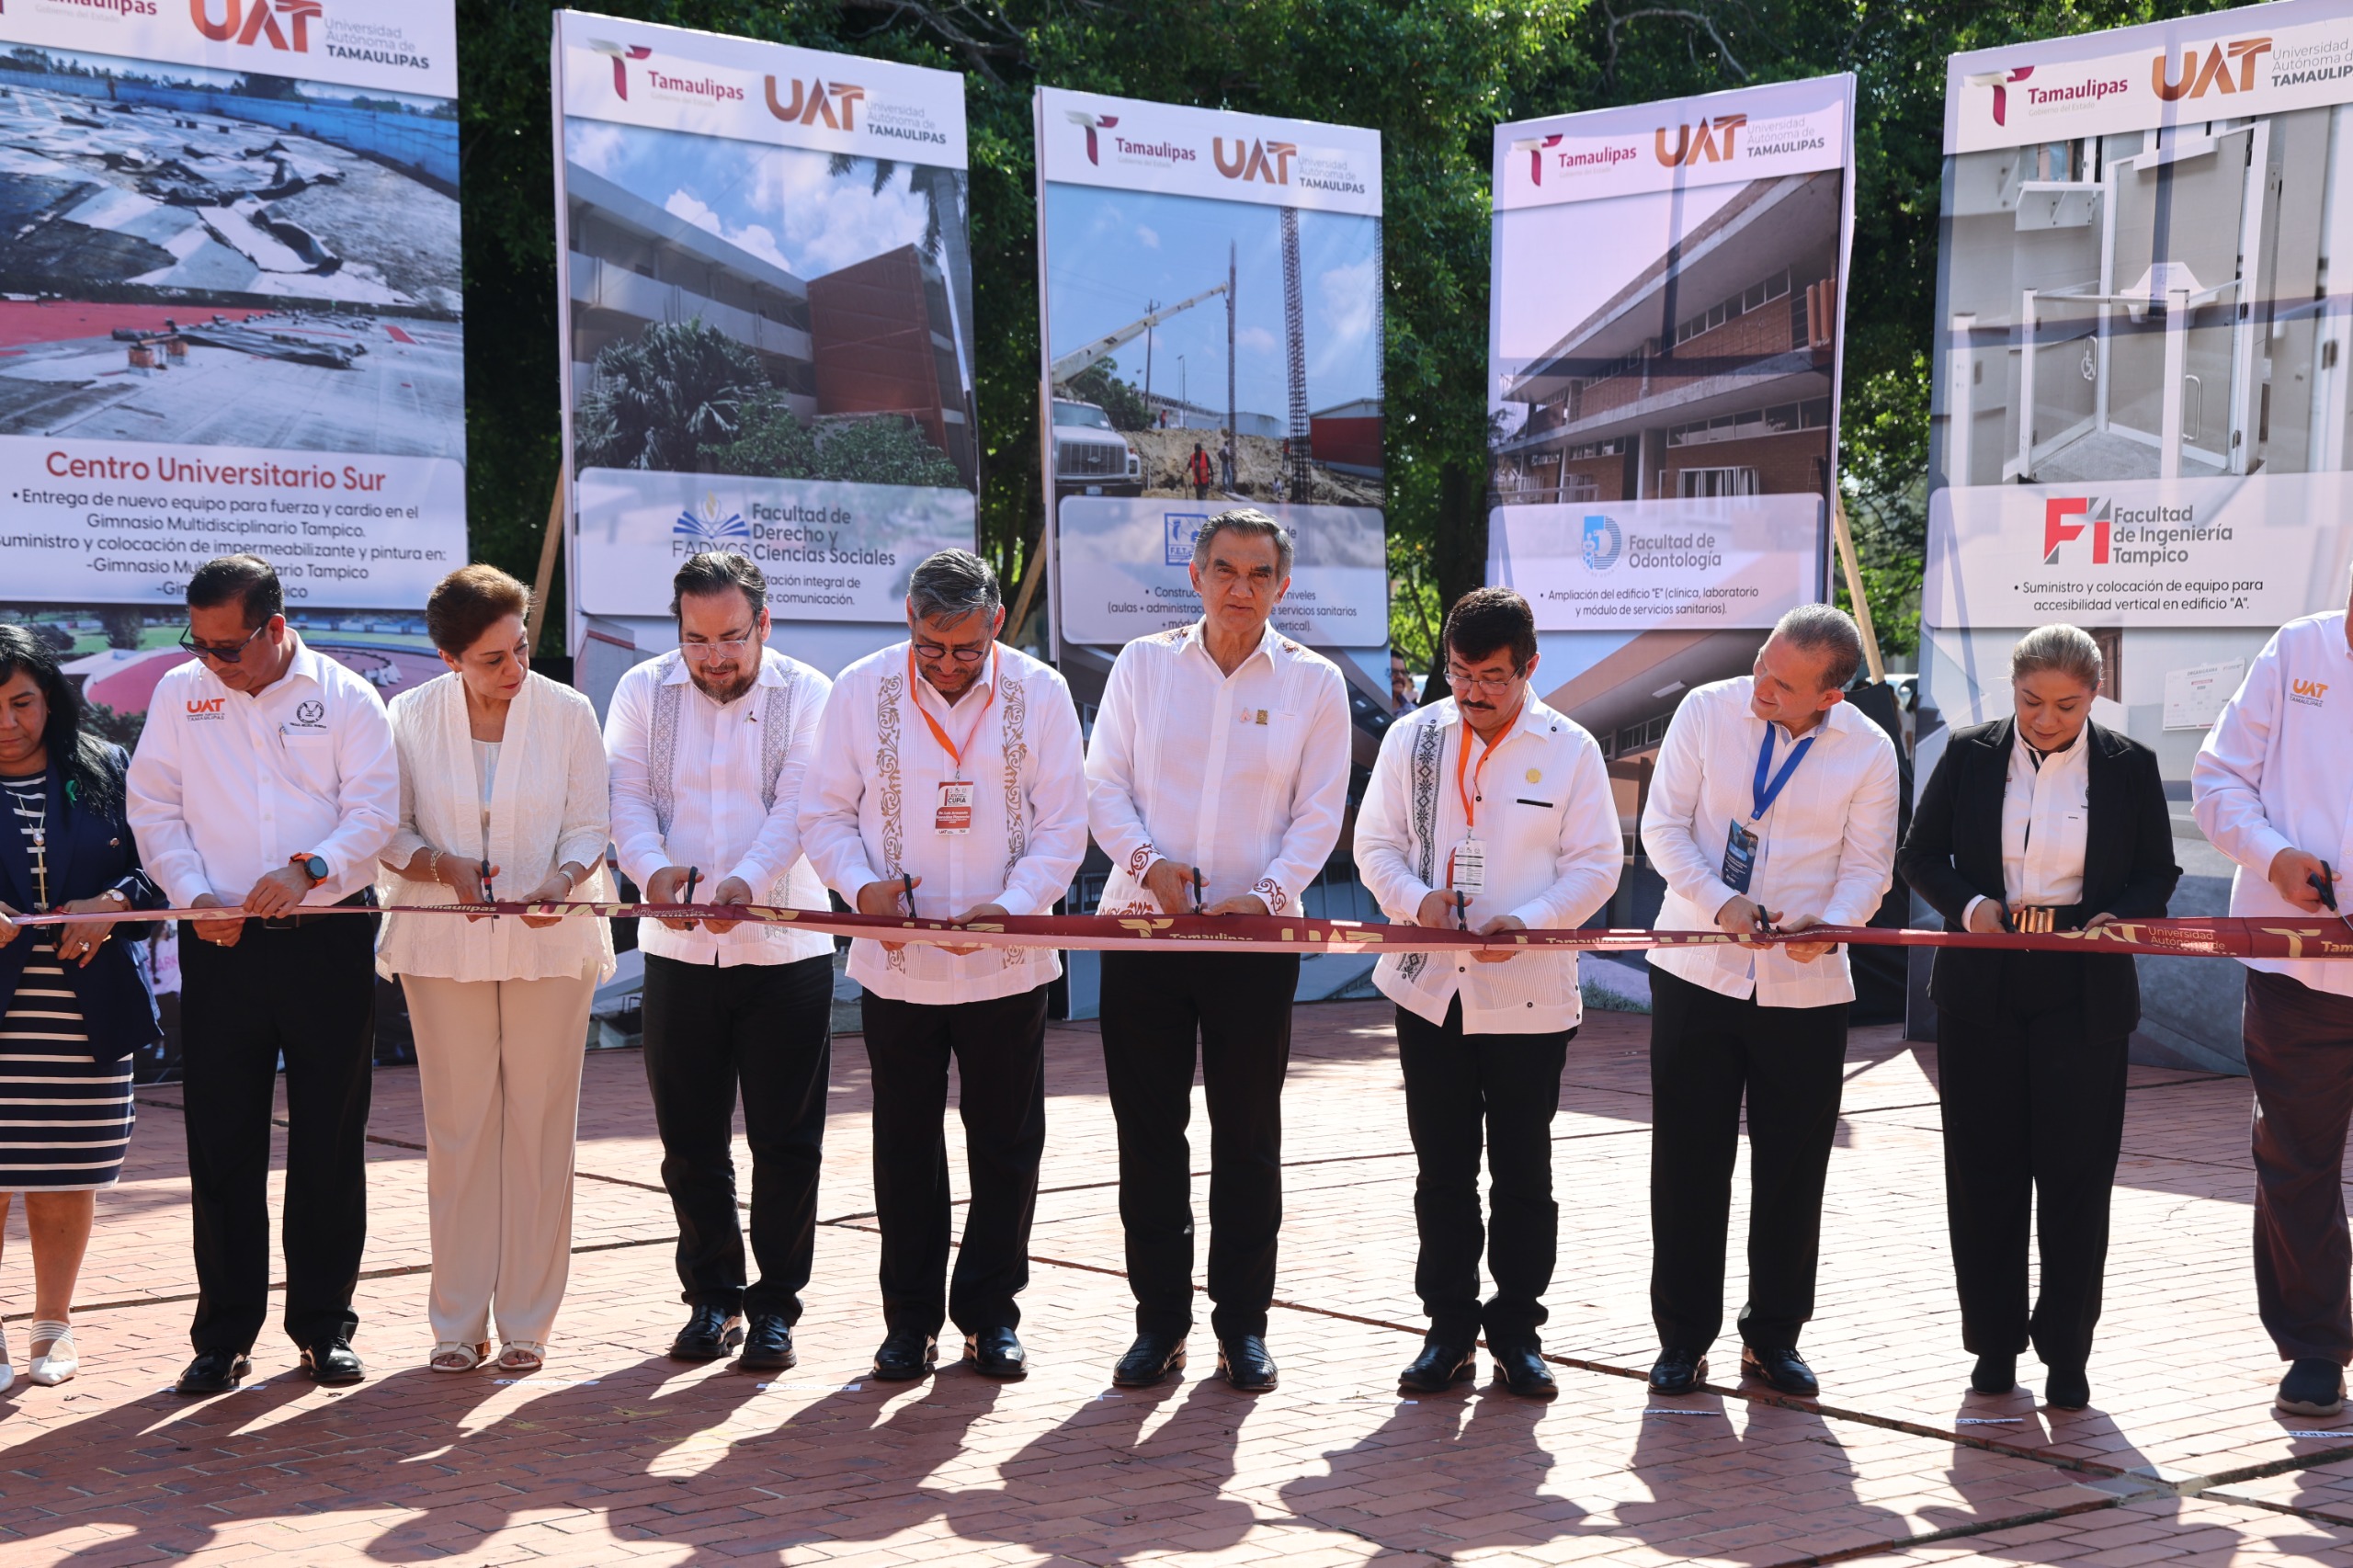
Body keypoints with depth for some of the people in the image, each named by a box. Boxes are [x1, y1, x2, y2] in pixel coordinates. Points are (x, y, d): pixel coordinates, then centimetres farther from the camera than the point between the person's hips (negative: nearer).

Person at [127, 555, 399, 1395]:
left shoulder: (346, 697, 2)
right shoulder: (180, 695, 8)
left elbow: (374, 812, -5)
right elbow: (153, 808, 6)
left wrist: (308, 870, -22)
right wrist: (194, 894, -8)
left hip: (329, 940, -1)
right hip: (220, 942, 1)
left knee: (331, 1142, 4)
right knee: (222, 1144, 2)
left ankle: (324, 1324, 15)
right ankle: (224, 1334, 11)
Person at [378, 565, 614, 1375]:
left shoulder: (568, 713, -3)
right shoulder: (410, 718, -2)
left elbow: (588, 827, 0)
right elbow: (389, 830, 3)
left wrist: (560, 881, -20)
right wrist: (443, 866, -16)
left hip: (550, 944, 0)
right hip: (445, 944, 1)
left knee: (539, 1127, 2)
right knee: (457, 1128, 3)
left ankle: (526, 1318, 11)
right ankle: (458, 1320, 12)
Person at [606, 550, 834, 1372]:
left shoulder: (806, 696, -1)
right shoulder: (643, 692, 6)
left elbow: (797, 807, -13)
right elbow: (628, 797, -5)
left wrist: (746, 881, -31)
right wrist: (653, 867, -26)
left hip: (785, 949, -2)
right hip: (678, 950, 2)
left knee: (786, 1141, 2)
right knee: (690, 1139, 8)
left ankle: (776, 1303, 14)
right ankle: (712, 1296, 22)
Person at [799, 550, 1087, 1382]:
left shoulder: (1039, 692, -2)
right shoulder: (861, 689, -2)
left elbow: (1061, 827, -2)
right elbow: (825, 811, 4)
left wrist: (1011, 906, -17)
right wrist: (861, 884, -15)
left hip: (1007, 963, 0)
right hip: (897, 962, 0)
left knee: (1007, 1146, 7)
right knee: (905, 1149, 8)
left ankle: (989, 1314, 21)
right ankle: (910, 1317, 20)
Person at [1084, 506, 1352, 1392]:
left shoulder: (1313, 682, 4)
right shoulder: (1144, 663, 7)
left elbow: (1319, 814, 2)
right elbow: (1104, 783, 5)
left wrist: (1267, 893, -14)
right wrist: (1146, 858, -14)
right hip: (1144, 923, 1)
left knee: (1248, 1134, 4)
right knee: (1147, 1128, 4)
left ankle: (1243, 1324, 14)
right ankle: (1159, 1321, 13)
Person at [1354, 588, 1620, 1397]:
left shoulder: (1571, 750, -1)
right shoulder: (1413, 738, 5)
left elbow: (1595, 865, -2)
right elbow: (1376, 844, 7)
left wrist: (1526, 923, -17)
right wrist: (1416, 900, -14)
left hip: (1529, 995, -2)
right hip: (1429, 989, 2)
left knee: (1523, 1175, 6)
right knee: (1442, 1172, 9)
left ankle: (1516, 1331, 17)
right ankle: (1449, 1328, 19)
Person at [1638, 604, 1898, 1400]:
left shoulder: (1869, 751, -4)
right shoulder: (1707, 710, -5)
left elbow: (1868, 864, 0)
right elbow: (1664, 826, -4)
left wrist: (1832, 924, -21)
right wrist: (1720, 903, -19)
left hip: (1806, 985, 0)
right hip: (1696, 972, 0)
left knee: (1792, 1168, 7)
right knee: (1688, 1161, 5)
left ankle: (1773, 1335, 23)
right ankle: (1682, 1335, 17)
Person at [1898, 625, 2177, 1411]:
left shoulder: (2129, 766, 0)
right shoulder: (1970, 754, 1)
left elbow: (2158, 872, 7)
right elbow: (1919, 854, 6)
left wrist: (2121, 917, -14)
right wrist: (1967, 904, -13)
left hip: (2083, 996, -1)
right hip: (1981, 995, 1)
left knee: (2075, 1175, 1)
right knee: (1984, 1171, 6)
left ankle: (2067, 1351, 12)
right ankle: (1994, 1342, 18)